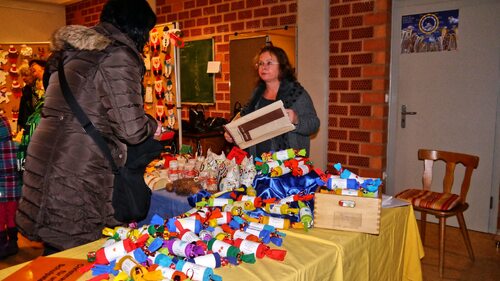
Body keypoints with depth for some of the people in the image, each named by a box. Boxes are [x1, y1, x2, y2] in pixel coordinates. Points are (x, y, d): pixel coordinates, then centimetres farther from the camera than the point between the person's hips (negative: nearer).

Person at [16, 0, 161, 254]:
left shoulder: (72, 51, 15)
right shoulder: (117, 57, -12)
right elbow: (132, 129, -16)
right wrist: (153, 126, 6)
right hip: (75, 175, -9)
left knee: (57, 258, 19)